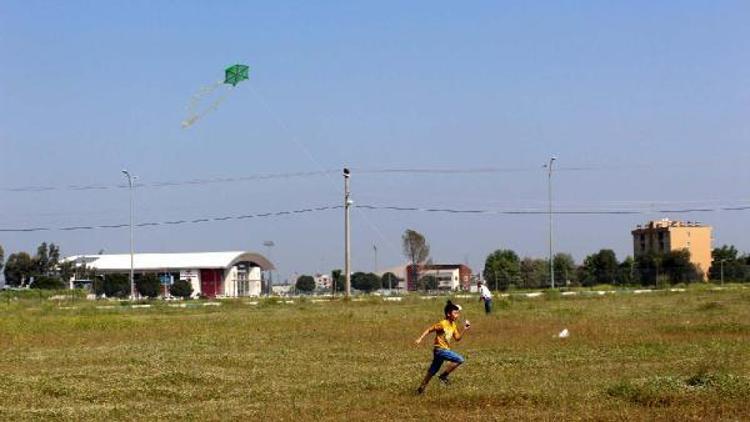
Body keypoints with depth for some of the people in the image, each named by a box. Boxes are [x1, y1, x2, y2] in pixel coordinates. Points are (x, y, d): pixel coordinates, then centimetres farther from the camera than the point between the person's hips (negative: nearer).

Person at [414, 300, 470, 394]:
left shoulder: (453, 325, 8)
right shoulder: (442, 324, -17)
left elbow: (457, 338, 11)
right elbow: (429, 329, -14)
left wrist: (465, 330, -1)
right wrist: (420, 339, -18)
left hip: (445, 349, 9)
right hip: (439, 349, -9)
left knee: (433, 370, 16)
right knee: (460, 359, -19)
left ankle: (421, 388, 26)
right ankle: (444, 376, -8)